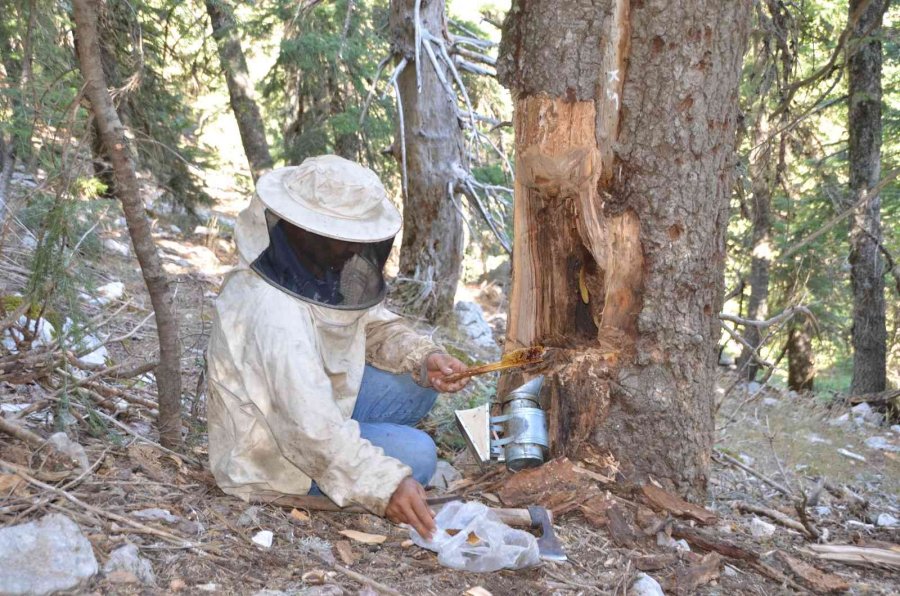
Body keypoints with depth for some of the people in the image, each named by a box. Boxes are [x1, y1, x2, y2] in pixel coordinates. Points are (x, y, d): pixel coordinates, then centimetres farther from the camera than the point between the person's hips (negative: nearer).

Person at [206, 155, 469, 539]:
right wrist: (385, 486, -45)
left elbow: (375, 324, 6)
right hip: (265, 454, -9)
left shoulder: (318, 268, -7)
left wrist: (423, 358, -14)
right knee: (414, 454, -22)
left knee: (418, 382, 1)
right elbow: (312, 427, -39)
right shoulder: (273, 313, -35)